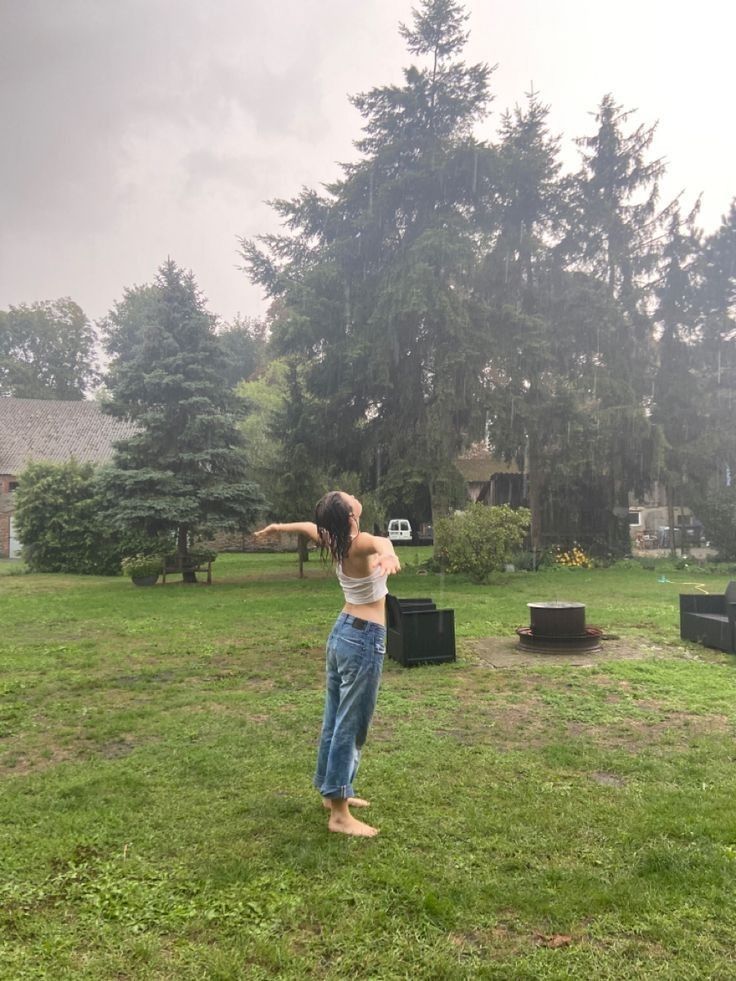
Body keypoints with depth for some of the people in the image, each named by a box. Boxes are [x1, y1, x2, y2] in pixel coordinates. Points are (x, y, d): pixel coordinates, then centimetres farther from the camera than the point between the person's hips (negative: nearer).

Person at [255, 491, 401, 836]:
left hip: (342, 632, 9)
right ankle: (340, 815, 7)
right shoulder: (358, 544, -22)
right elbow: (379, 541, -47)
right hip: (364, 639, -9)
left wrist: (277, 527, 44)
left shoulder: (334, 541, 2)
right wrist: (387, 551, -71)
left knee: (335, 718, 17)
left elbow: (308, 526, 23)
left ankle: (332, 791, 33)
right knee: (351, 724, -2)